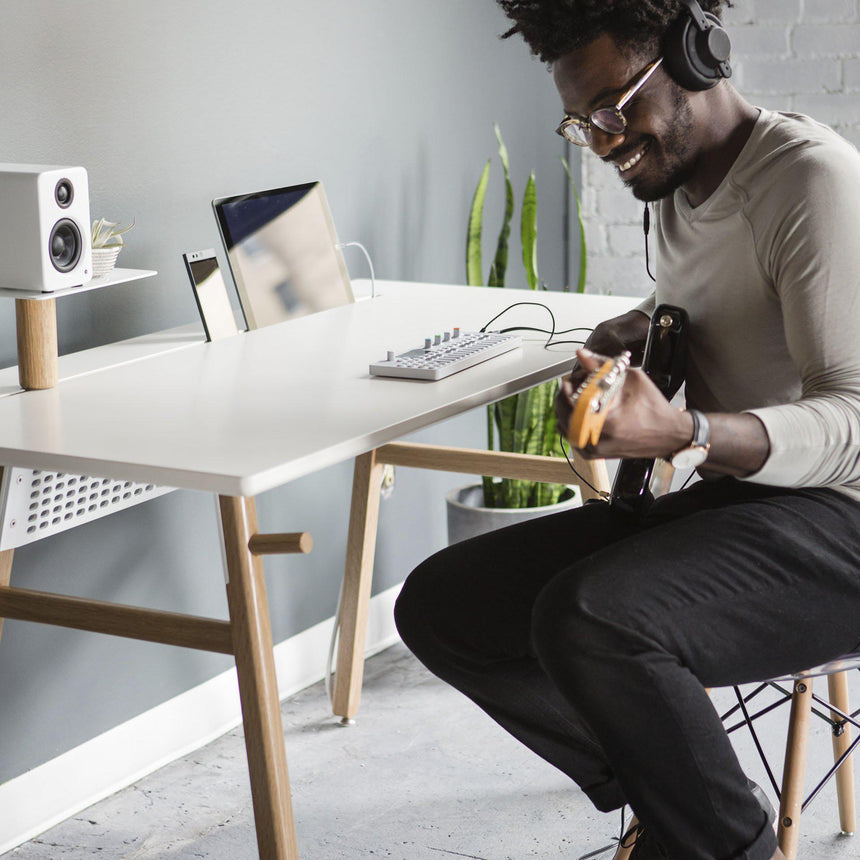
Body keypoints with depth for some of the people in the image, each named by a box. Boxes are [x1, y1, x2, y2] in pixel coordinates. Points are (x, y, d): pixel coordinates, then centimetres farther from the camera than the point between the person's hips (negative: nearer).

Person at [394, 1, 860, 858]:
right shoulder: (677, 186, 13)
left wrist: (682, 433, -40)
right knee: (437, 605, 0)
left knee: (589, 620, -35)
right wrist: (631, 335, 11)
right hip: (721, 501, 9)